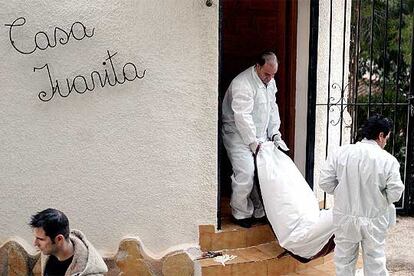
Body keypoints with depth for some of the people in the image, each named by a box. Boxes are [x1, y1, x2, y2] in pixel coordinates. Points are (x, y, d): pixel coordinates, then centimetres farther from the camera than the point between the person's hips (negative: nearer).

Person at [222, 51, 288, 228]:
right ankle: (241, 214, 3)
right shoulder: (242, 84, -24)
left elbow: (272, 109, 11)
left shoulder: (270, 81, 4)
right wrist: (255, 144, -21)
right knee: (245, 174, -15)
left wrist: (275, 134, 1)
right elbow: (243, 117, -25)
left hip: (259, 135, 8)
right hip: (238, 135, -8)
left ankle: (260, 211, 17)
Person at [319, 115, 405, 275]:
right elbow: (395, 193, -13)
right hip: (374, 220, -1)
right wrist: (378, 197, 7)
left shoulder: (341, 152, -9)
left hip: (345, 216, 2)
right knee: (375, 263, 15)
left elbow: (325, 183, -8)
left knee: (344, 261, 18)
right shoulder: (388, 160, -14)